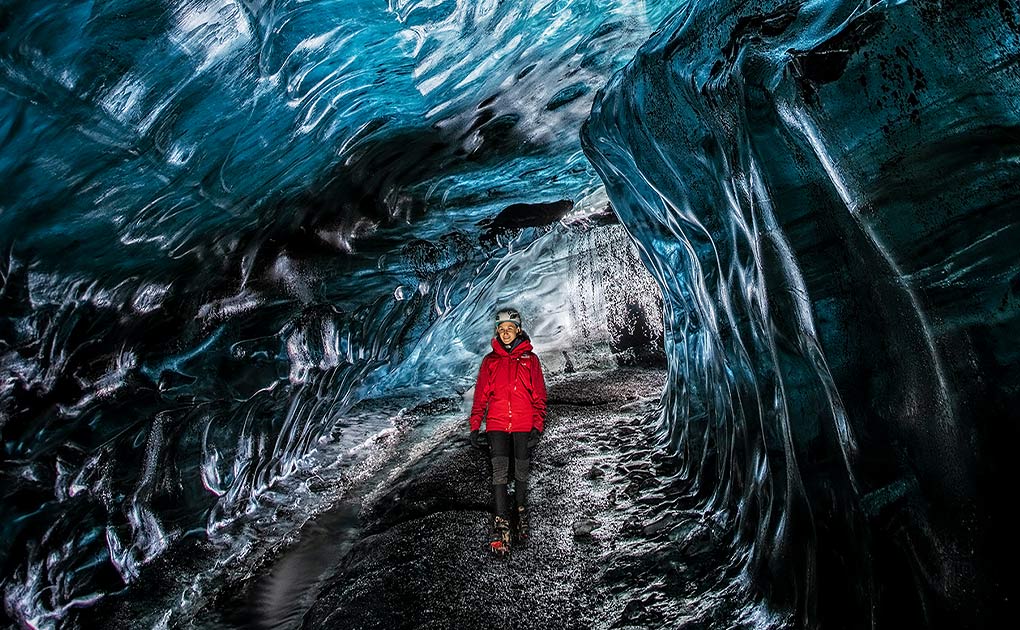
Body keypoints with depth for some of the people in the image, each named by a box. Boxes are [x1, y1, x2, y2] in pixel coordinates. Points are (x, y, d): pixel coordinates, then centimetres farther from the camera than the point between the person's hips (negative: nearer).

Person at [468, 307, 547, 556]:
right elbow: (480, 395, 8)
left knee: (521, 472, 9)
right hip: (497, 425, 0)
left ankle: (521, 512, 32)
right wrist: (474, 426, 3)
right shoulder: (490, 360, 8)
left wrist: (537, 426, -5)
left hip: (523, 425, 0)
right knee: (500, 472, -9)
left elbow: (539, 395, 3)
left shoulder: (530, 359, 4)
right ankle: (501, 528, -6)